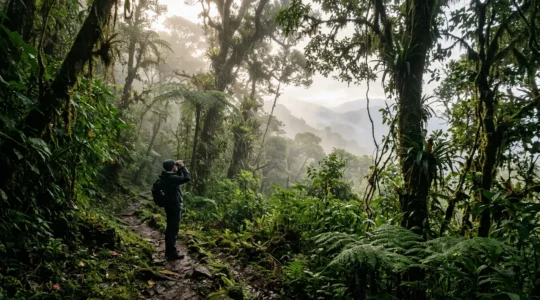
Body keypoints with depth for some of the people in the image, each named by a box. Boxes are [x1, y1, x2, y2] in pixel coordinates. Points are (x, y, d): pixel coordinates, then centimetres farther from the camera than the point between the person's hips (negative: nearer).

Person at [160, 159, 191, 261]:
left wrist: (179, 168, 6)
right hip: (174, 207, -10)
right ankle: (172, 253, 4)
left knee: (170, 229, 17)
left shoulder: (167, 176, 6)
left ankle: (169, 251, 28)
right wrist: (182, 166, -19)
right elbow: (187, 178, -31)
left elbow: (179, 176, 22)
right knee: (173, 229, -3)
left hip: (171, 206, 10)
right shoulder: (171, 178, -24)